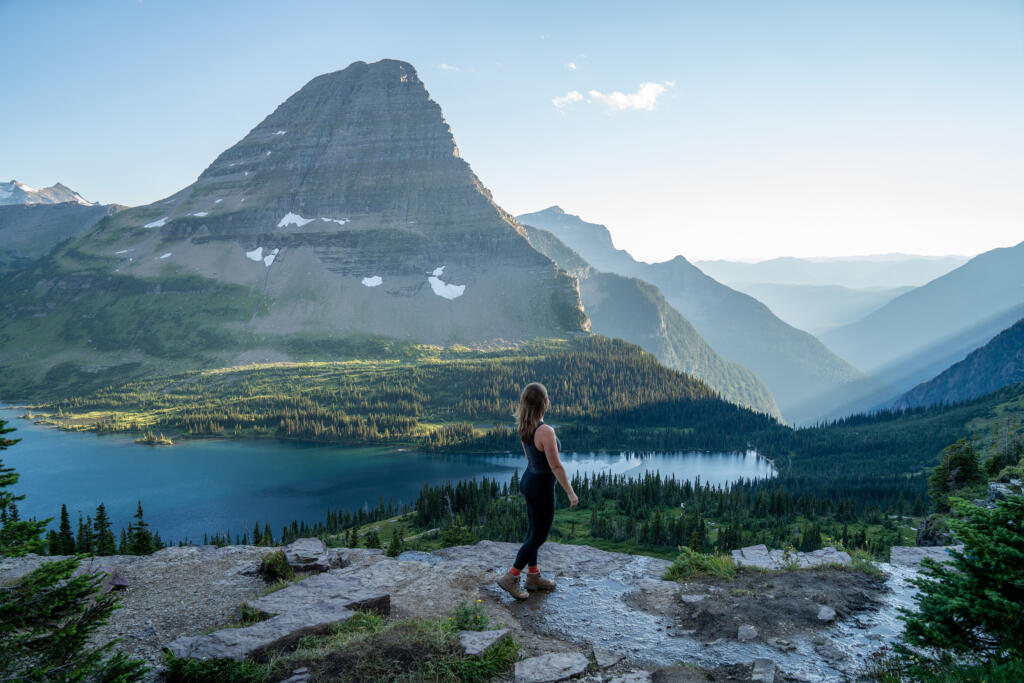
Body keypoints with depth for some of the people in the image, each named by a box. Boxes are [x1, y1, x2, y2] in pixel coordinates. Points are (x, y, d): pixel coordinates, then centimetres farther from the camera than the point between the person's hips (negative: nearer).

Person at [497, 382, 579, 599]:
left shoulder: (523, 426, -3)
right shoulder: (545, 431, -29)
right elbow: (556, 466, -24)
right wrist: (570, 492, -14)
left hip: (528, 480, 8)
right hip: (541, 487, -8)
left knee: (534, 531, 20)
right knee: (539, 536, 7)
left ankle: (533, 576, 33)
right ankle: (510, 578, 12)